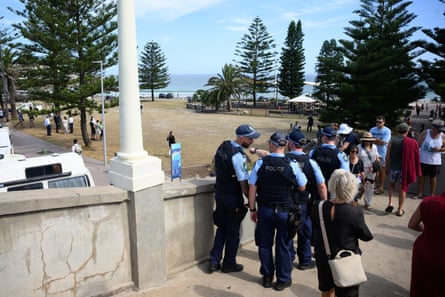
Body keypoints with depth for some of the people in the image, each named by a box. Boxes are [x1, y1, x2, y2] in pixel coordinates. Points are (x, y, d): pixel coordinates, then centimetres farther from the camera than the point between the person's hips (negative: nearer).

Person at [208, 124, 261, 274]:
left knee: (221, 228, 20)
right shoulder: (238, 155, -24)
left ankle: (214, 261, 25)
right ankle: (229, 264, 25)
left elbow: (215, 161, 19)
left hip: (219, 193, 8)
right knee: (233, 232, 10)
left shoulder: (223, 146, 2)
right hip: (233, 198, -8)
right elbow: (243, 182, -23)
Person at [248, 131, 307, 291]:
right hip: (285, 211, -1)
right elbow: (302, 187, 0)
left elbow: (252, 188, -5)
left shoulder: (260, 163, -9)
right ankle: (283, 280, 24)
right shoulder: (292, 164, -11)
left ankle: (267, 277, 29)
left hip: (265, 210, 1)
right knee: (283, 245, 12)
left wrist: (252, 209, 5)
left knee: (265, 244, 16)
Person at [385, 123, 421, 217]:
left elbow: (388, 156, -3)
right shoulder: (412, 142, -8)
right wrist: (416, 172, 7)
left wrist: (387, 166, 11)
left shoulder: (392, 141, -7)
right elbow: (415, 158, -3)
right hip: (405, 169, -1)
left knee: (392, 185, 24)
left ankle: (390, 203, 10)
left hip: (393, 168, 1)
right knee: (403, 188, 12)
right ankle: (400, 210, 18)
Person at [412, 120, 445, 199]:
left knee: (433, 178, 11)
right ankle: (420, 194, 18)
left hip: (435, 162, 1)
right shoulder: (425, 133, -8)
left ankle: (432, 195, 21)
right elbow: (418, 144, -5)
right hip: (423, 160, -1)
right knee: (422, 176, 8)